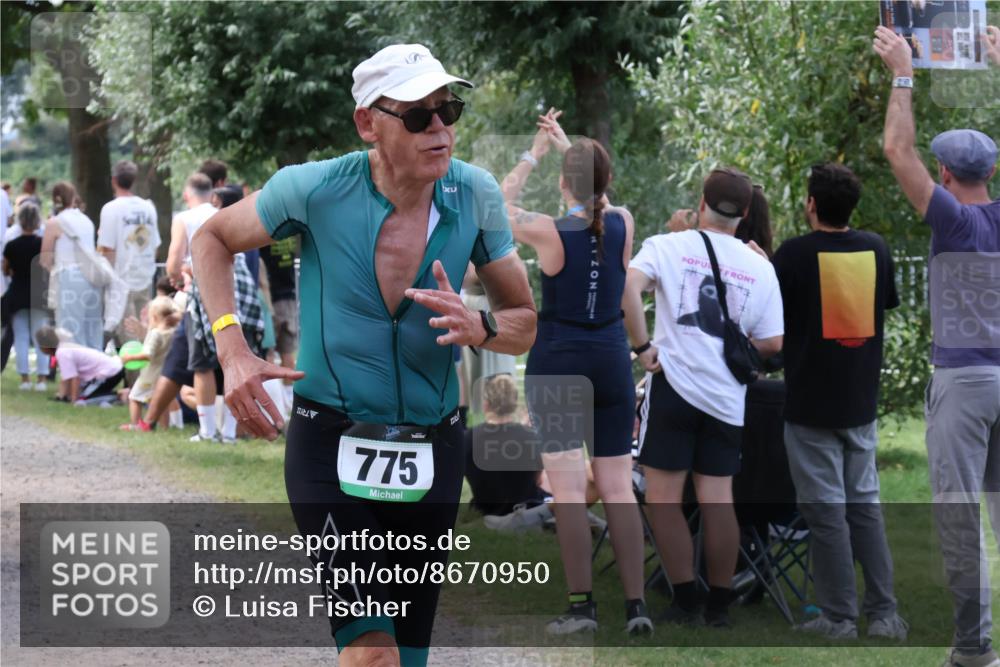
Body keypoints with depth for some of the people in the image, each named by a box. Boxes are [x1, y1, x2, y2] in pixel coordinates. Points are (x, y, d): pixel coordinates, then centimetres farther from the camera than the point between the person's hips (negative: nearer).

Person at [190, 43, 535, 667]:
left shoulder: (475, 194, -3)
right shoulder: (315, 188, -11)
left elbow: (525, 324, 7)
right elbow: (213, 238, 7)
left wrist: (478, 327, -17)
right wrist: (232, 349, -7)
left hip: (432, 451, 4)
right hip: (330, 447, -4)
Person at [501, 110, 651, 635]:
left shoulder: (548, 231, -11)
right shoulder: (623, 225, -2)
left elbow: (500, 201, 9)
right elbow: (596, 195, 23)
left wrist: (535, 153, 17)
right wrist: (568, 145, 28)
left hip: (556, 363, -4)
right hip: (611, 361, 4)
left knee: (568, 491, -3)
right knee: (619, 489, 5)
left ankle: (582, 606, -6)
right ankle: (636, 605, 1)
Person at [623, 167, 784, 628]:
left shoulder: (667, 246, 2)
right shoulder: (761, 268, 10)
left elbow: (629, 286, -17)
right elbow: (772, 344, 7)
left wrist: (642, 347, -9)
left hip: (675, 383, -3)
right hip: (727, 396, 3)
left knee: (663, 497, 2)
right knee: (718, 499, 8)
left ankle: (685, 603, 0)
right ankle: (719, 608, 10)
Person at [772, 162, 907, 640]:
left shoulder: (795, 254, -13)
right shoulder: (877, 249, 1)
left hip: (811, 403, -4)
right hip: (862, 402, 4)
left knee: (826, 511, 1)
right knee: (865, 505, 12)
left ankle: (839, 616, 3)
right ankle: (883, 613, 8)